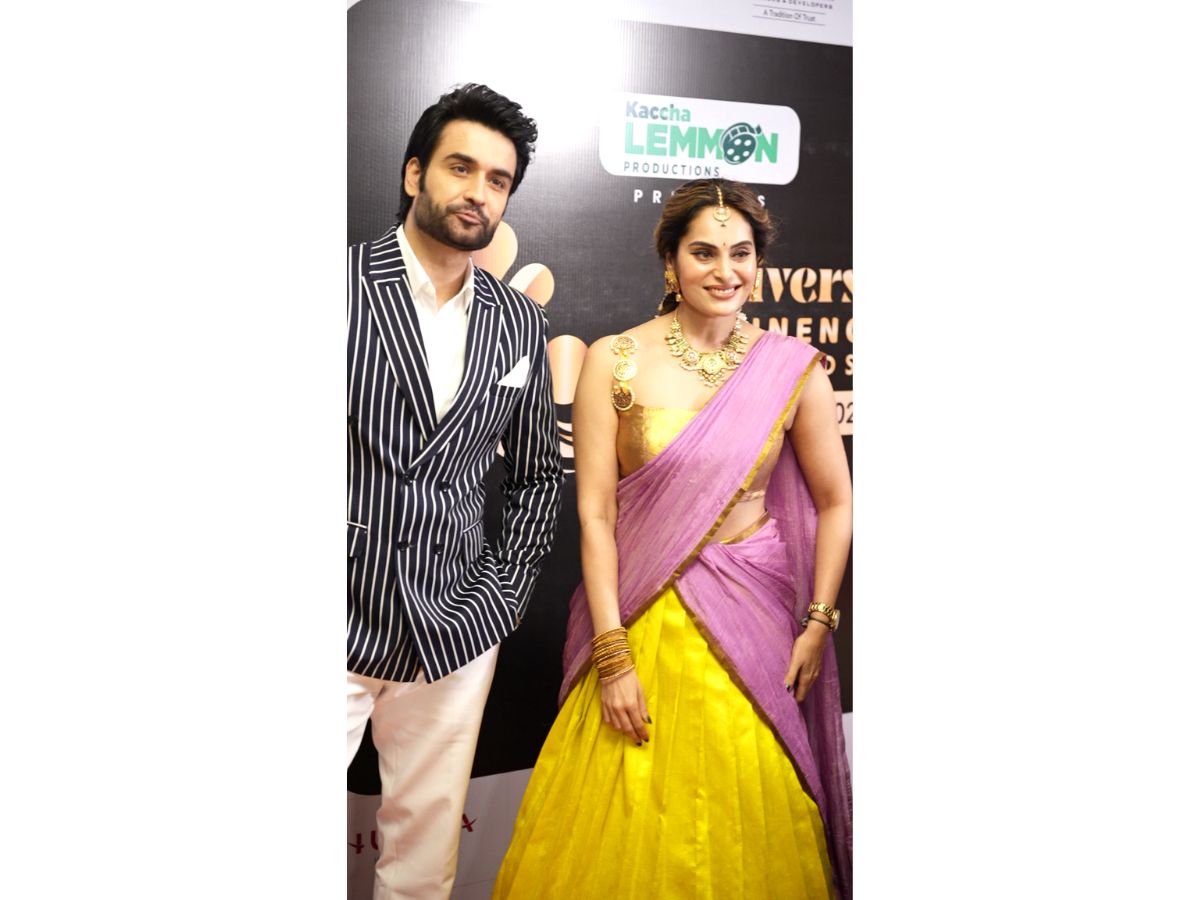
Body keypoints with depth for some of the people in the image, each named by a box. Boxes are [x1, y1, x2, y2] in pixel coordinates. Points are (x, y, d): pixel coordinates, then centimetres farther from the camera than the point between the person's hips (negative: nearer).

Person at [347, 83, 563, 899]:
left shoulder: (521, 323, 8)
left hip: (458, 633, 4)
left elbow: (537, 475, 15)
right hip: (343, 626, -3)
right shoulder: (346, 284, -5)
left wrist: (506, 595, 6)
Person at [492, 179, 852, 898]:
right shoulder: (615, 361, -6)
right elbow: (594, 512, -8)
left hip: (756, 620, 1)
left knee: (745, 826, 11)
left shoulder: (792, 368, -3)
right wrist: (612, 654, -11)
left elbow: (836, 503, 6)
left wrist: (819, 622, 1)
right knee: (628, 831, 9)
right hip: (641, 618, -1)